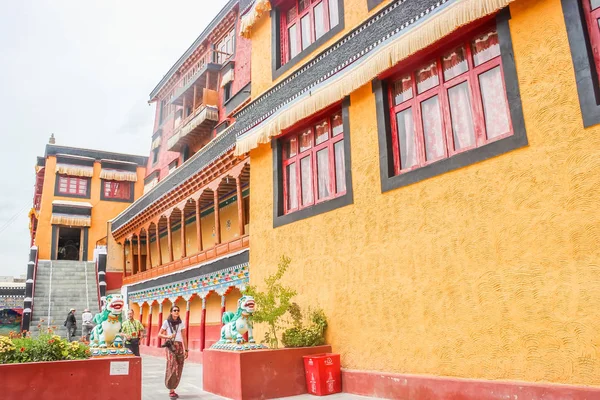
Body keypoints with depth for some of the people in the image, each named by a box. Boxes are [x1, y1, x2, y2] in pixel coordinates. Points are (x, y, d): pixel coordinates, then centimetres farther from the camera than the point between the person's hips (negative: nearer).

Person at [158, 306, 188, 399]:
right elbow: (159, 335, 5)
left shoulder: (181, 323, 11)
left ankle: (172, 389, 13)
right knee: (172, 367, -16)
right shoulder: (166, 322, 3)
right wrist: (168, 336, -14)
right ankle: (171, 390, -11)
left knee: (178, 369, 1)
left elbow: (184, 337, 11)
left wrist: (186, 350, 8)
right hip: (170, 346, -3)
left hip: (180, 346, 4)